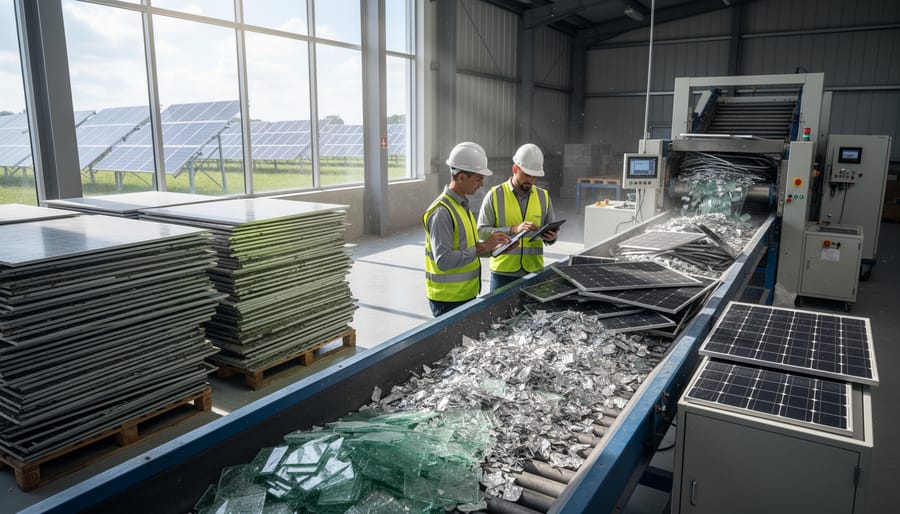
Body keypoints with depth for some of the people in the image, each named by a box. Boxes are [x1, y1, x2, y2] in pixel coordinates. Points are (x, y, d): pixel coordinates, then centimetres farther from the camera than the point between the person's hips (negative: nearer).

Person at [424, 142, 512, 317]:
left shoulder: (462, 205, 11)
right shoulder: (441, 212, -20)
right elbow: (443, 260, -26)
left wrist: (491, 248, 2)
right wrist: (481, 248, -23)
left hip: (466, 294, 9)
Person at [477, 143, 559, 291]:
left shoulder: (543, 196, 8)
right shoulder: (495, 195, -3)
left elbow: (550, 231, 13)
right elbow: (481, 231, -9)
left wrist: (552, 236, -11)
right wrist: (513, 229, -21)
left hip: (534, 271, 3)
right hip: (503, 272, -2)